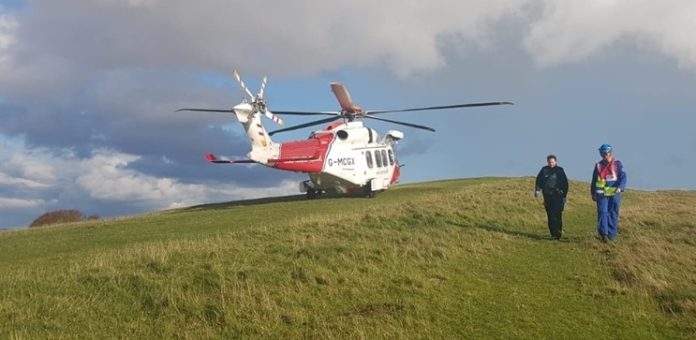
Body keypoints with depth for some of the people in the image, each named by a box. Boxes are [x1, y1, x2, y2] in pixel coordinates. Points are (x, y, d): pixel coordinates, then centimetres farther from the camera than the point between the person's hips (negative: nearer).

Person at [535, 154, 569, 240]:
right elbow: (538, 180, 10)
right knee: (550, 215, 3)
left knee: (557, 214, -13)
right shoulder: (544, 170, 10)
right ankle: (553, 233, 9)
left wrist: (564, 195, 6)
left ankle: (558, 232, -11)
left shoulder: (560, 170, 5)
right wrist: (537, 190, -6)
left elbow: (565, 183, 8)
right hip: (547, 196, 3)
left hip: (557, 195, -3)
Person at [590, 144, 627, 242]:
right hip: (602, 194, 1)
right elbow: (594, 180, 18)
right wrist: (593, 193, 17)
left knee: (613, 214, 2)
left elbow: (623, 177, -6)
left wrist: (620, 187, -22)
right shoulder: (598, 166, 10)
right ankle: (603, 233, -16)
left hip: (614, 193, -1)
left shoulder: (617, 164, 3)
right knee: (602, 212, -11)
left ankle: (611, 234, 9)